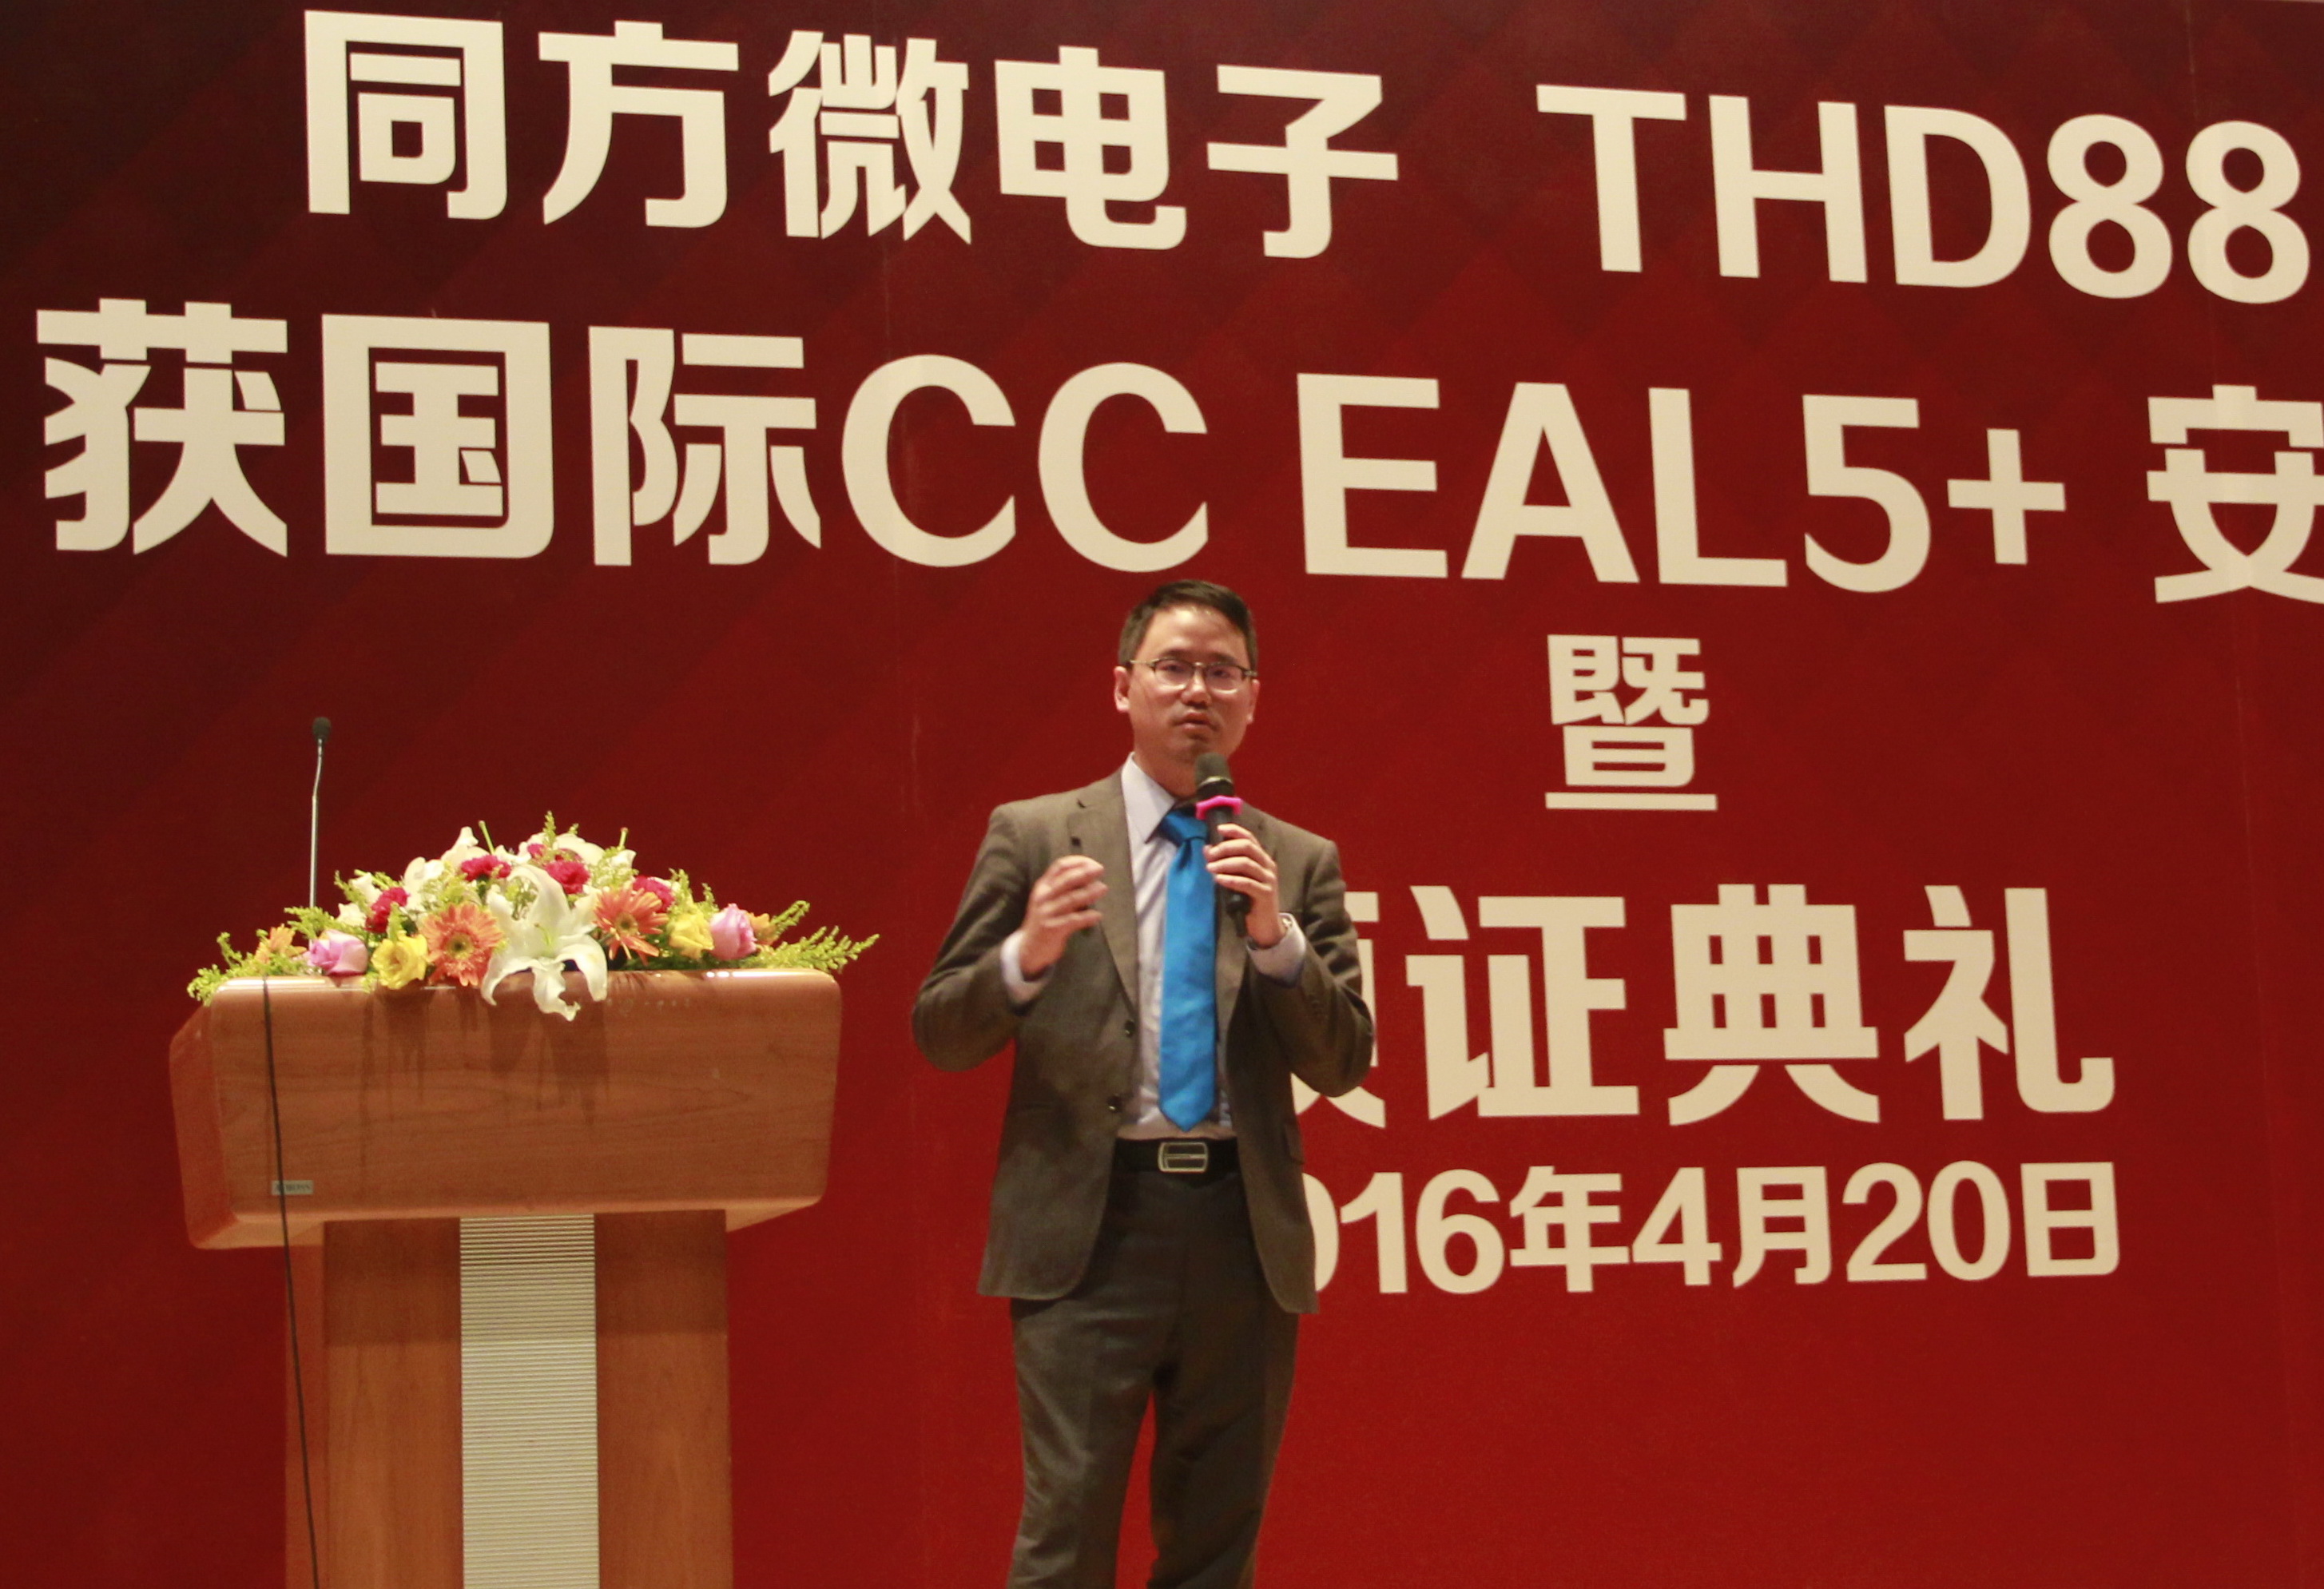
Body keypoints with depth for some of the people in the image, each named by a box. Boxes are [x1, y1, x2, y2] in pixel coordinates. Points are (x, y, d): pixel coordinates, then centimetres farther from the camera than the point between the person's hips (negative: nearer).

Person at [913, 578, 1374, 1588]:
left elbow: (1343, 1062, 5)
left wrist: (1275, 936, -11)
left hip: (1245, 1235, 3)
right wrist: (1027, 955, -16)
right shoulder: (1032, 835, 5)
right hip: (1089, 1225, -3)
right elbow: (939, 1034, 4)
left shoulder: (1300, 862, 11)